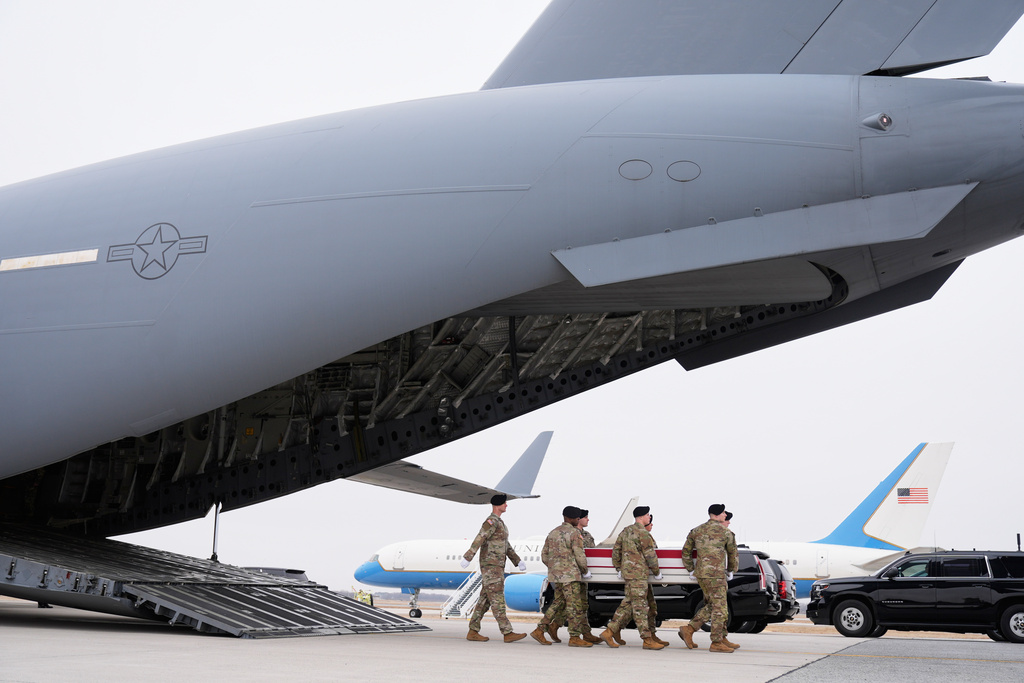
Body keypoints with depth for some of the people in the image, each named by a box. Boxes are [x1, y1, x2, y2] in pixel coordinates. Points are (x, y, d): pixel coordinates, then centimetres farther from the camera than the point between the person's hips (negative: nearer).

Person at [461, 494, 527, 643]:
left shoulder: (499, 523, 20)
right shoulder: (491, 521, -13)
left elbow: (506, 546, 26)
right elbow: (479, 539, -26)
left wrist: (518, 561, 21)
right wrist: (467, 558, -37)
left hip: (497, 568, 10)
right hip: (491, 567, -10)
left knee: (485, 600, 8)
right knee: (498, 601, -10)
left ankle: (473, 632, 10)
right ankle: (508, 633, -12)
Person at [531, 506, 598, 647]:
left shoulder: (553, 533, 15)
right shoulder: (574, 533, -9)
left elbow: (544, 556, 16)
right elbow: (579, 555, -13)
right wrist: (585, 571, 2)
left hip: (555, 575, 8)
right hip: (569, 574, -8)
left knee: (559, 603, 15)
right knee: (575, 605, -4)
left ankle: (539, 630, 11)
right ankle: (575, 637, -3)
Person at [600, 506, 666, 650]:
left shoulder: (625, 531, 14)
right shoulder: (643, 533, -12)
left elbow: (616, 551, 18)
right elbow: (650, 555, -11)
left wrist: (619, 569, 25)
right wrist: (656, 572, 0)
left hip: (627, 572, 9)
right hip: (638, 574, -9)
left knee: (627, 604, 11)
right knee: (640, 606, -6)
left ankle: (609, 632, 8)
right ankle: (647, 640, -3)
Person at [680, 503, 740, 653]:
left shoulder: (696, 531, 11)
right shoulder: (726, 533, -4)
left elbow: (686, 552, 15)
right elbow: (733, 554, 9)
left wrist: (691, 569, 23)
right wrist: (731, 570, 26)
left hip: (701, 574, 7)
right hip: (716, 574, -7)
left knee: (711, 605, 17)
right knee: (720, 608, -1)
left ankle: (689, 629, 8)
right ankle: (717, 643, -1)